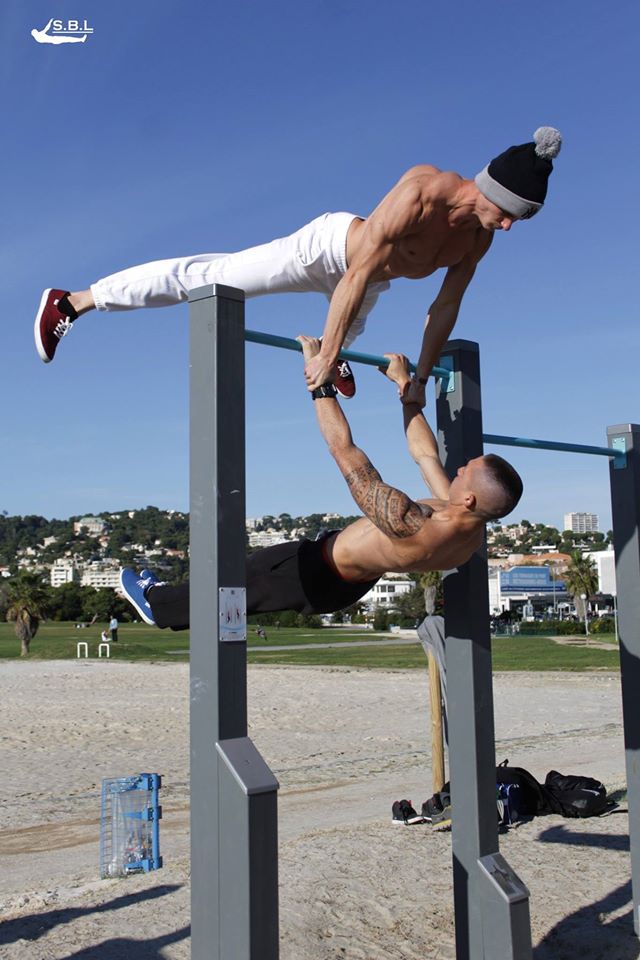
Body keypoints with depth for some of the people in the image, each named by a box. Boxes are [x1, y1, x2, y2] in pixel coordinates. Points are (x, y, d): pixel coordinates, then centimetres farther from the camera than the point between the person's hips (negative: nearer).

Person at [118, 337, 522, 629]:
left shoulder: (409, 526, -43)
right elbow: (425, 454, -5)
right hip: (356, 583, 8)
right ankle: (167, 598, 47)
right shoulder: (474, 533, -18)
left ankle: (159, 602, 41)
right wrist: (407, 388, 1)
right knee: (255, 568, 27)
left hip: (319, 575, -8)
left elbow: (345, 453, -40)